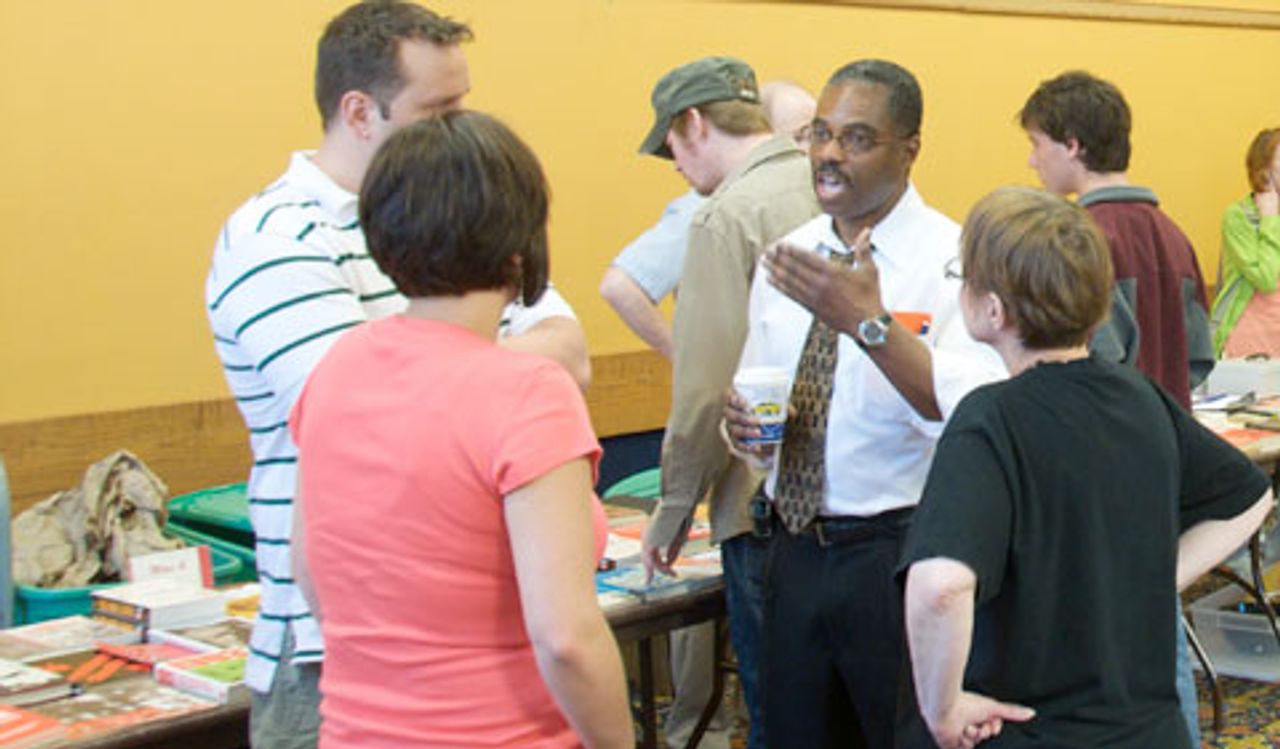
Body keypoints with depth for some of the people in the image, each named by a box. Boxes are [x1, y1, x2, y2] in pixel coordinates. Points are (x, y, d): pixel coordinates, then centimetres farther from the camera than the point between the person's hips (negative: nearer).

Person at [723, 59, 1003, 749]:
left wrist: (869, 323, -34)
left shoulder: (954, 258, -11)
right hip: (794, 551, 6)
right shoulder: (785, 258, 8)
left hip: (900, 555, -5)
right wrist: (741, 422, -6)